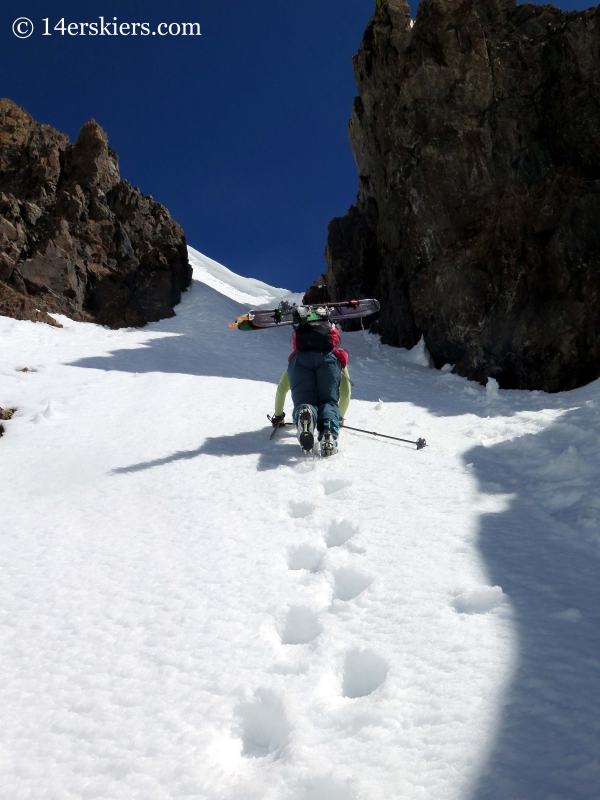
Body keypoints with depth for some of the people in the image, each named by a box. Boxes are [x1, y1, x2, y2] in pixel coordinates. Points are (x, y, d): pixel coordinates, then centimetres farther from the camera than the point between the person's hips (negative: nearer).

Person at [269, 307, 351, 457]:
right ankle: (329, 431, -34)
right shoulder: (339, 356, 46)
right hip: (328, 356, 0)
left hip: (300, 357, 1)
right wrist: (339, 417, 58)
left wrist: (278, 415, 60)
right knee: (328, 401, 3)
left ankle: (304, 415, -42)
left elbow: (281, 389, 50)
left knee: (303, 402, -1)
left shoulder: (296, 357, 48)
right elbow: (346, 392, 45)